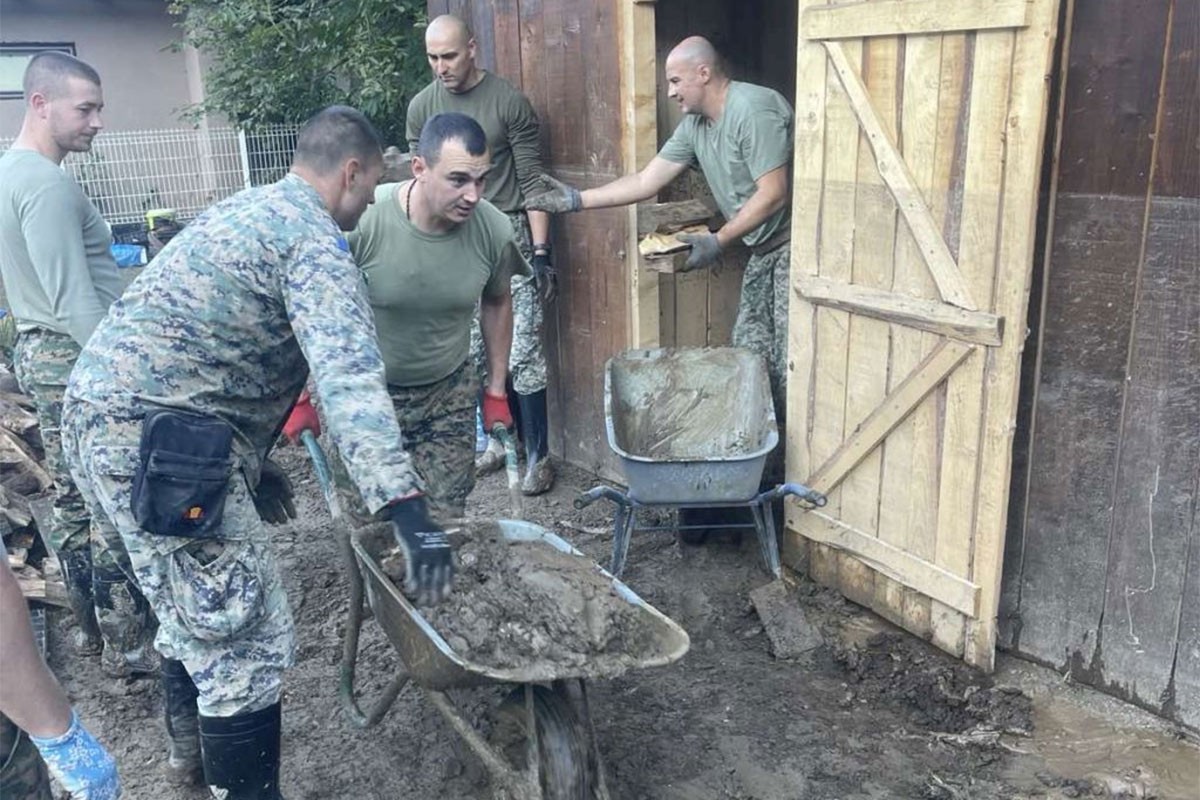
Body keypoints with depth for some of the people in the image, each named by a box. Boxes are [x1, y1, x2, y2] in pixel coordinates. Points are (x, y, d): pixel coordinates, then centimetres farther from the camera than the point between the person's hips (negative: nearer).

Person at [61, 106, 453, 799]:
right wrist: (407, 507, -34)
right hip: (157, 438, -11)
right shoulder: (314, 238, -11)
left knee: (191, 601, 28)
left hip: (107, 415, 11)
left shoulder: (250, 210, 20)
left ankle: (190, 741, 48)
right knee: (247, 640, -4)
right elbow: (349, 375, -27)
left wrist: (254, 460, 30)